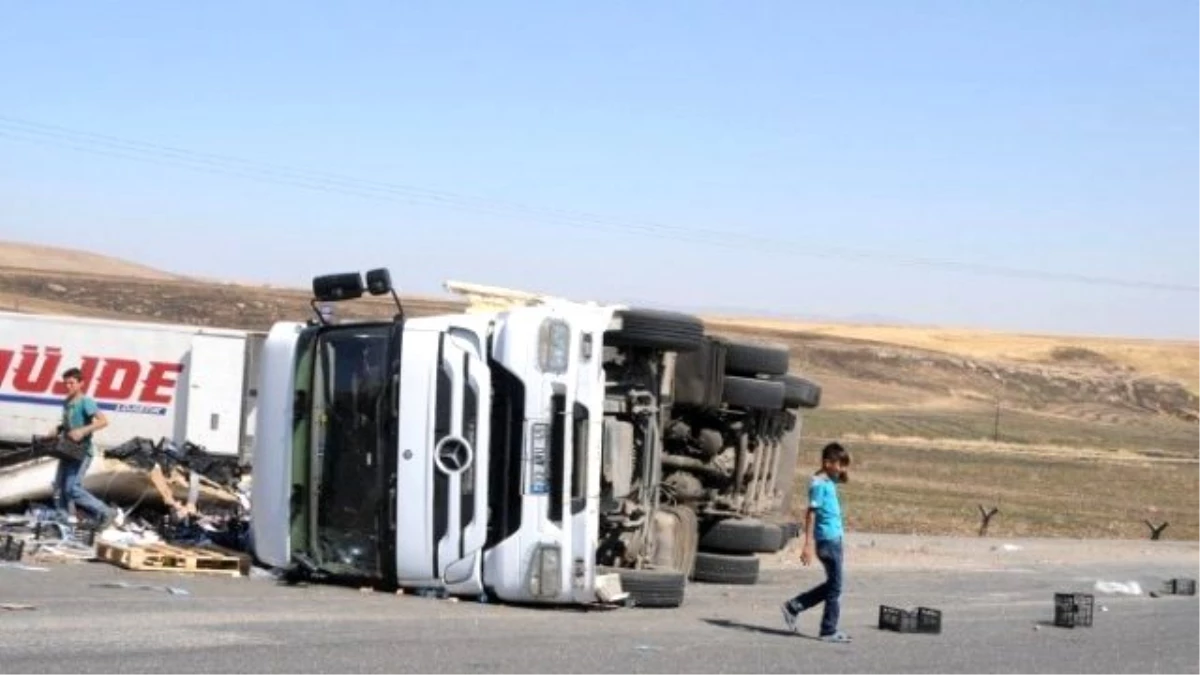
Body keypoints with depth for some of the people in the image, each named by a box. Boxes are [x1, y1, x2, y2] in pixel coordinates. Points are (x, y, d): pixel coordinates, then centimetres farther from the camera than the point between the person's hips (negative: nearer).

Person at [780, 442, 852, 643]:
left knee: (832, 584, 16)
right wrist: (808, 545, -22)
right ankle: (829, 631, 7)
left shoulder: (829, 481, 10)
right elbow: (811, 513, -19)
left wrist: (844, 469, 8)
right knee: (835, 586, -2)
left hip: (834, 539, 9)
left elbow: (845, 479, 31)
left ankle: (793, 607, 21)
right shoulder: (819, 484, -15)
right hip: (827, 540, -9)